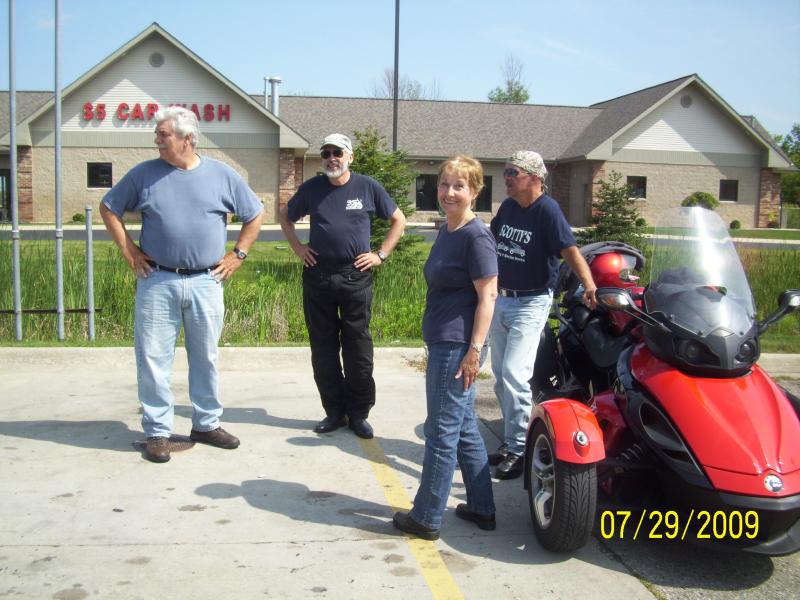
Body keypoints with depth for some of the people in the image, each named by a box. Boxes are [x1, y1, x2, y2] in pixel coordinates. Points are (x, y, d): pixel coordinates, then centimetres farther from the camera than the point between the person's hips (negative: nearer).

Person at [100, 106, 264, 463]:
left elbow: (255, 215, 11)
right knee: (153, 358, 1)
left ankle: (207, 424, 25)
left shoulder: (221, 175, 2)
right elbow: (109, 209, 12)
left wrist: (238, 254, 5)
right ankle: (157, 432, 12)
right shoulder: (144, 174, 2)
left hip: (206, 282, 1)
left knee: (205, 357, 10)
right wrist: (128, 250, 3)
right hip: (157, 282, 0)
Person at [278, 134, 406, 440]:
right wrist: (297, 248, 9)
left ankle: (358, 414, 14)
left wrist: (381, 254, 2)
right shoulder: (311, 188, 5)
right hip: (318, 275, 2)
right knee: (323, 348, 7)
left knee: (358, 348, 2)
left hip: (356, 276, -2)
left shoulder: (368, 187, 1)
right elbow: (284, 215, 20)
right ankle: (334, 412, 19)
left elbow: (399, 220, 10)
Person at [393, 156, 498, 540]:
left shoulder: (476, 236, -14)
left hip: (457, 347, -9)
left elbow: (487, 295, -17)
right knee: (464, 427, 16)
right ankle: (481, 509, 27)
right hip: (443, 343, 9)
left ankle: (426, 518, 12)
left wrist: (475, 349, -20)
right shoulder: (447, 231, 13)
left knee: (442, 433, 0)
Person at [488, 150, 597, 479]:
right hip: (501, 299, 8)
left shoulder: (547, 210, -16)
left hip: (531, 304, -8)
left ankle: (519, 449, -2)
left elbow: (570, 250, -27)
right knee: (501, 376, 13)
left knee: (514, 374, -15)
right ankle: (510, 439, 27)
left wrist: (589, 285, -41)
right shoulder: (508, 206, 6)